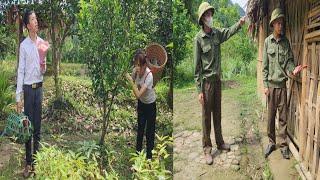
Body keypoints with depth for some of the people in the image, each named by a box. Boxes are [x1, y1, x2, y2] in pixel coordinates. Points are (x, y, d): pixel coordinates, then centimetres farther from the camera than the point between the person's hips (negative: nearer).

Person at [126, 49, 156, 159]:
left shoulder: (149, 75, -34)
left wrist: (130, 81, -40)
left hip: (150, 105, -5)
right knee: (140, 128, 18)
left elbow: (138, 94, -38)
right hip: (141, 103, 5)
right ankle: (138, 150, 37)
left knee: (150, 132, 7)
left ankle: (149, 156, 25)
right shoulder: (136, 70, -17)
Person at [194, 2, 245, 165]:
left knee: (217, 113, 16)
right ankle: (207, 149, 12)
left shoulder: (217, 33, 5)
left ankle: (220, 142, 30)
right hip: (206, 81, -6)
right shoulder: (198, 38, -12)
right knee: (206, 116, 2)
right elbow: (197, 66, -12)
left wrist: (239, 24, -29)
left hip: (217, 79, 6)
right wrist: (199, 90, -14)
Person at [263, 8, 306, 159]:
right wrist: (265, 85, -4)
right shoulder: (267, 41, 0)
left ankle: (283, 144, 14)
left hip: (282, 84, 1)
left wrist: (293, 69, -21)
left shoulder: (285, 41, 4)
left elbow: (289, 61, 3)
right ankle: (271, 142, 19)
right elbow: (265, 65, 0)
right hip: (271, 84, -1)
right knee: (271, 115, 6)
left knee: (283, 116, 5)